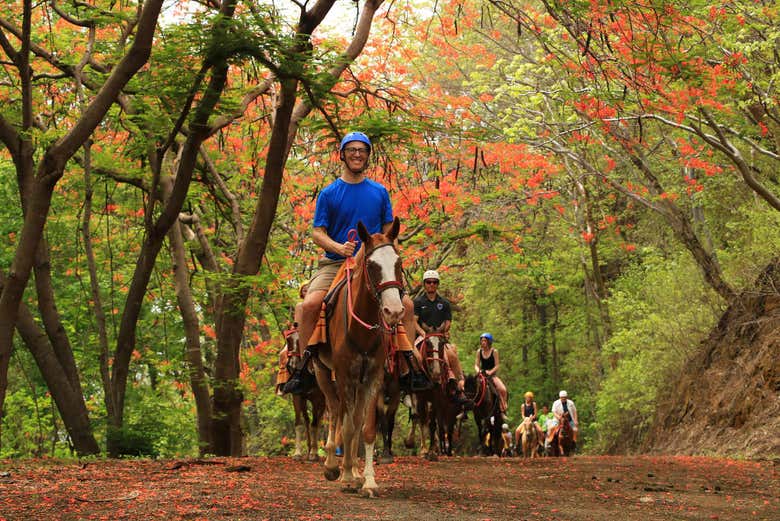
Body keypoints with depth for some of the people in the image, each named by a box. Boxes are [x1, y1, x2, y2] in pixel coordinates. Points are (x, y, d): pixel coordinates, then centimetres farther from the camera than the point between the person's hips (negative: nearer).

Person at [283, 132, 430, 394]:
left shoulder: (379, 192, 11)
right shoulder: (329, 193, 4)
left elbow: (388, 231, 15)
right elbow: (318, 233, 0)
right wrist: (338, 247, -19)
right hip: (335, 263, -2)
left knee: (406, 304, -17)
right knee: (310, 303, -29)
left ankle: (408, 367, -3)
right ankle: (303, 365, -15)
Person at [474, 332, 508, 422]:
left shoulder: (494, 351, -1)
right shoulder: (479, 351, 7)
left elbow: (497, 365, -5)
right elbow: (476, 364, 6)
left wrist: (490, 372, -20)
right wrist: (478, 370, -16)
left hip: (492, 374, -3)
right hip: (482, 374, 3)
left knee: (502, 389, -28)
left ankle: (503, 411, -16)